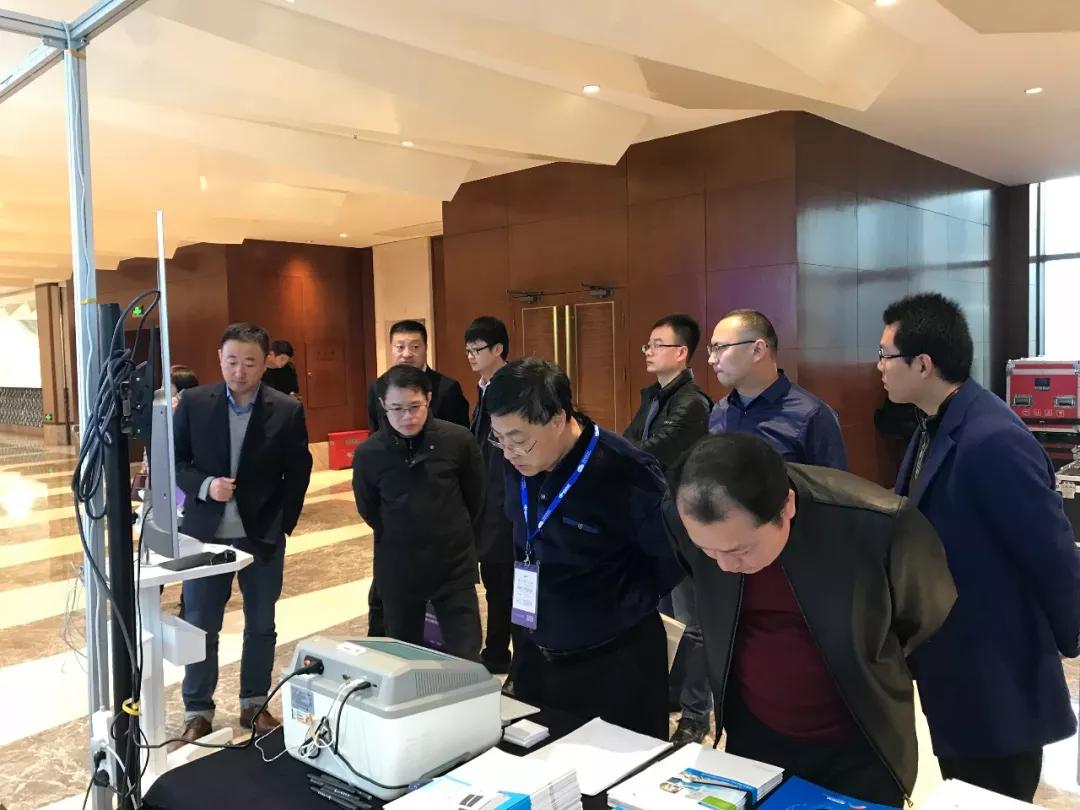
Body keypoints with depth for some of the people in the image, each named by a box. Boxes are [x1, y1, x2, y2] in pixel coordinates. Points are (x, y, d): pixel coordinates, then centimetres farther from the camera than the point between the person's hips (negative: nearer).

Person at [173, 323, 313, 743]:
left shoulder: (287, 411, -7)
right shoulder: (193, 402, -4)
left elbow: (298, 474, -1)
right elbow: (173, 460, 0)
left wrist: (283, 525, -3)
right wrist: (204, 486, -17)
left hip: (263, 535, 0)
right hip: (205, 533, 0)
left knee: (261, 626, 12)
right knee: (200, 626, 10)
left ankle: (254, 704, 29)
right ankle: (198, 710, 26)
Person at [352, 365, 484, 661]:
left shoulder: (458, 440, -14)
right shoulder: (368, 454, -13)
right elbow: (368, 511, 5)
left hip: (454, 566, -1)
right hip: (397, 570, 1)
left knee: (466, 660, 2)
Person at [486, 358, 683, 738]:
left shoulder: (625, 472, -25)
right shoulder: (517, 466, -4)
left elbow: (676, 556, -15)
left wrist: (631, 606, -3)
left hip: (616, 665, -6)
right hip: (536, 657, 7)